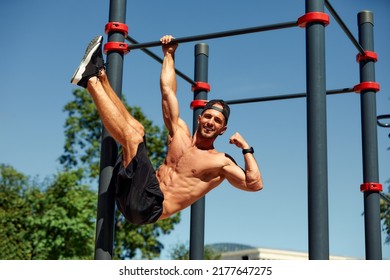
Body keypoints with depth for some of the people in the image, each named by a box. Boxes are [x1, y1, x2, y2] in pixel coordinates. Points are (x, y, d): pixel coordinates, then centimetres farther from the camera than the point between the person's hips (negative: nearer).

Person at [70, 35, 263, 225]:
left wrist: (246, 149, -8)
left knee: (132, 135, -19)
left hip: (150, 207, -6)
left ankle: (92, 82, -9)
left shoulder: (221, 162, 5)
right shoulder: (180, 134, 20)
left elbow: (254, 184, -8)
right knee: (136, 129, 7)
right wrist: (169, 54, 25)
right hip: (130, 197, 6)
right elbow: (167, 90, 23)